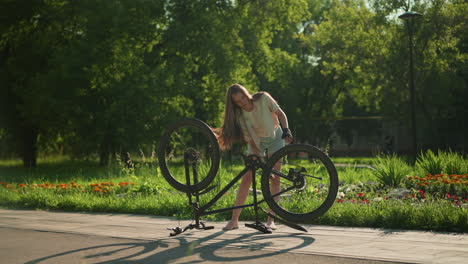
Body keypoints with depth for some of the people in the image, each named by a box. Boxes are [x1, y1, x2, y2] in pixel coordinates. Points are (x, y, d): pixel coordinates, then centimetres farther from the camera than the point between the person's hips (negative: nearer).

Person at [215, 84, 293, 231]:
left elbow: (281, 114, -10)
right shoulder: (240, 116, -22)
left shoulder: (263, 98, -24)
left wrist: (286, 131, -25)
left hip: (275, 137, 0)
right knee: (247, 178, -9)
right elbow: (250, 141, -21)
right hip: (257, 142, 0)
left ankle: (271, 219, -8)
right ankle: (234, 220, -6)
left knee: (275, 177, -10)